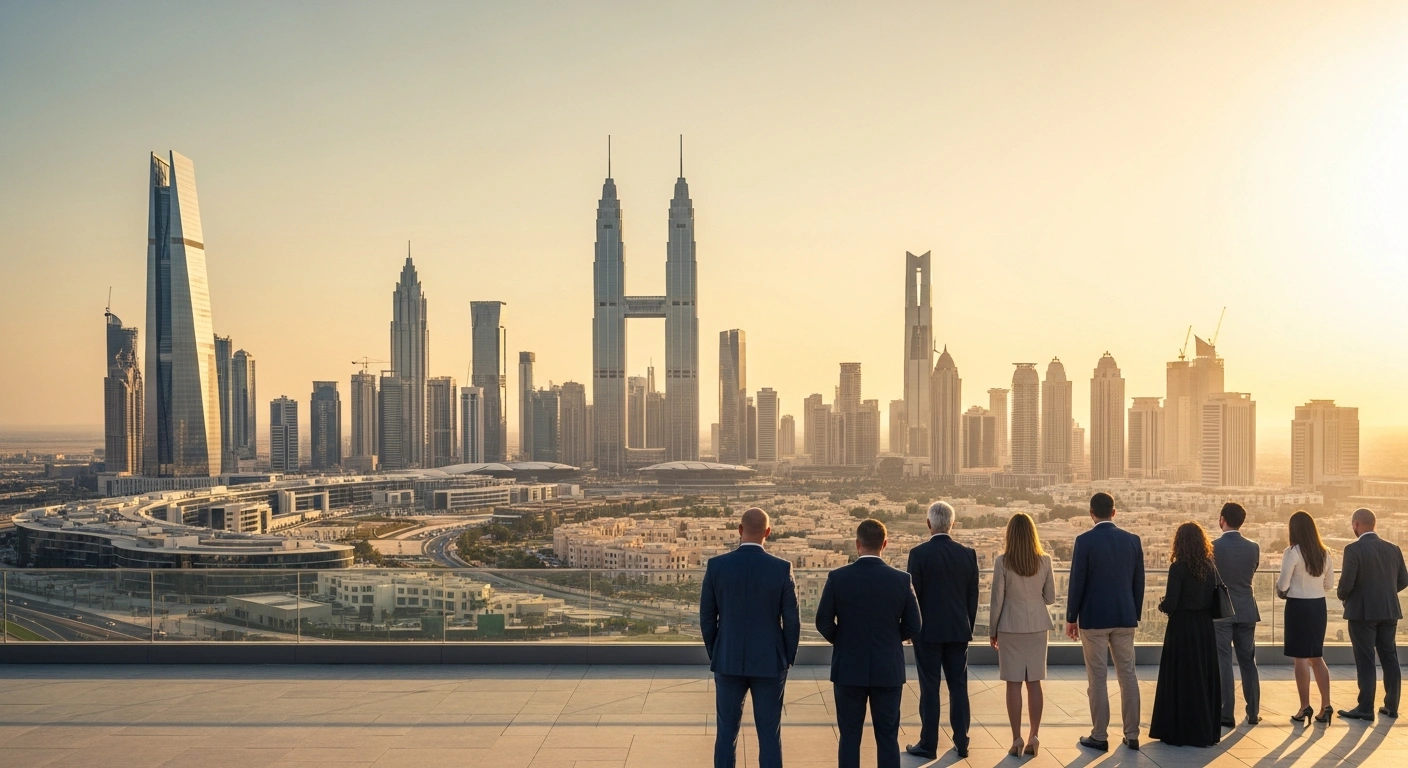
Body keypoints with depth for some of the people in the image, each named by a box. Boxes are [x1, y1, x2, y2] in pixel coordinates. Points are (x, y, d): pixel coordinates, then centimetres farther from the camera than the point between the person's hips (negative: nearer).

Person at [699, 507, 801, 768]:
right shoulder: (782, 569, -10)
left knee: (727, 732, 10)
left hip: (728, 661, 1)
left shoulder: (716, 565, -7)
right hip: (769, 663, -1)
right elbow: (792, 621, -6)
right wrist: (787, 659, 9)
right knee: (769, 734, 7)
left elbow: (707, 617, -1)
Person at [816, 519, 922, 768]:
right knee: (887, 738, 8)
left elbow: (823, 622, -5)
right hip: (888, 671, 1)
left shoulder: (837, 578, -9)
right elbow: (913, 627, -2)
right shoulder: (902, 579, -7)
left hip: (848, 669, 0)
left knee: (849, 737, 8)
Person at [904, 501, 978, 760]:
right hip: (959, 631, 4)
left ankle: (928, 744, 7)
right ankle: (961, 743, 15)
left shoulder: (919, 553, -11)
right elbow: (973, 596, 5)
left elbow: (913, 594, -8)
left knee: (930, 688, 2)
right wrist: (968, 627, 15)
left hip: (928, 631, -3)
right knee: (959, 687, 10)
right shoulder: (968, 554, 1)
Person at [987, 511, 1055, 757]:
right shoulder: (1044, 560, -2)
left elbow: (997, 600, -7)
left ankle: (1017, 739, 4)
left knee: (1014, 684, 2)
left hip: (1011, 628, -3)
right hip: (1038, 626, 3)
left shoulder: (1002, 562, -10)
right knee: (1034, 682, 10)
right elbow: (1050, 597, 5)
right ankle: (1034, 737, 12)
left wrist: (992, 631, 4)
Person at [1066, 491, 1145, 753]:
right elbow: (1139, 582, 8)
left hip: (1093, 618, -4)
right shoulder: (1132, 540, 3)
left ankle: (1100, 736, 5)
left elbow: (1077, 582, -10)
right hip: (1125, 618, 4)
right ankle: (1132, 735, 13)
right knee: (1128, 675, 10)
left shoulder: (1085, 540, -10)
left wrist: (1071, 618, -1)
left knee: (1097, 678, 2)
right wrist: (1135, 614, 18)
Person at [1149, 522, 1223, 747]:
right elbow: (1216, 602, 5)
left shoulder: (1178, 568, -15)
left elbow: (1171, 605, -18)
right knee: (1204, 676, 13)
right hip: (1205, 629, 5)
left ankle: (1181, 731, 10)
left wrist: (1162, 605, 3)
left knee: (1181, 677, 4)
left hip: (1182, 629, -5)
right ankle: (1206, 730, 21)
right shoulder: (1210, 567, 1)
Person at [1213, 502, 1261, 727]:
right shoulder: (1253, 548, -1)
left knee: (1223, 663, 0)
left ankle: (1227, 715, 1)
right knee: (1248, 662, 13)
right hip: (1246, 611, 4)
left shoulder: (1213, 547, -13)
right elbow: (1250, 575, 13)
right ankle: (1253, 712, 18)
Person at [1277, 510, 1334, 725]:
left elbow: (1283, 585, -12)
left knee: (1301, 658, 2)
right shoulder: (1324, 553, 4)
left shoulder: (1292, 552, -14)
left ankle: (1305, 708, 4)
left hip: (1298, 606, -6)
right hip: (1319, 605, 6)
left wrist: (1280, 589, 9)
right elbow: (1329, 583, 12)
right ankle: (1325, 706, 12)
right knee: (1316, 657, 15)